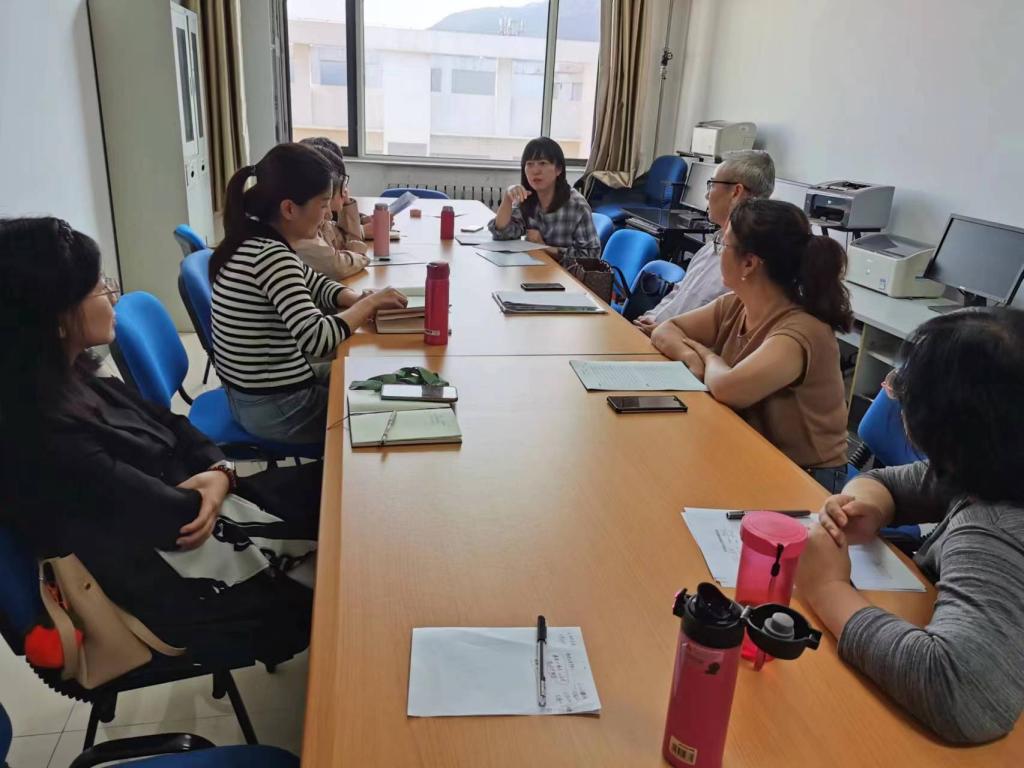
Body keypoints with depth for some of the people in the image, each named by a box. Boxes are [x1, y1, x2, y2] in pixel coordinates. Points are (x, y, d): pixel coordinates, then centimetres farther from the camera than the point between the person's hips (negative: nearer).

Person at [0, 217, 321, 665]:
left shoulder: (72, 379, -2)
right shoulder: (43, 441, -31)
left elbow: (171, 426, 6)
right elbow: (179, 517, -28)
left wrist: (220, 472, -13)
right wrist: (218, 486, -7)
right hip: (178, 585, -8)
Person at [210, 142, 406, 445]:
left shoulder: (254, 241, 2)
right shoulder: (271, 255, -27)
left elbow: (314, 284, 14)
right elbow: (317, 338, -36)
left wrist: (356, 299, -5)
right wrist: (369, 303, -21)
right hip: (276, 407, -9)